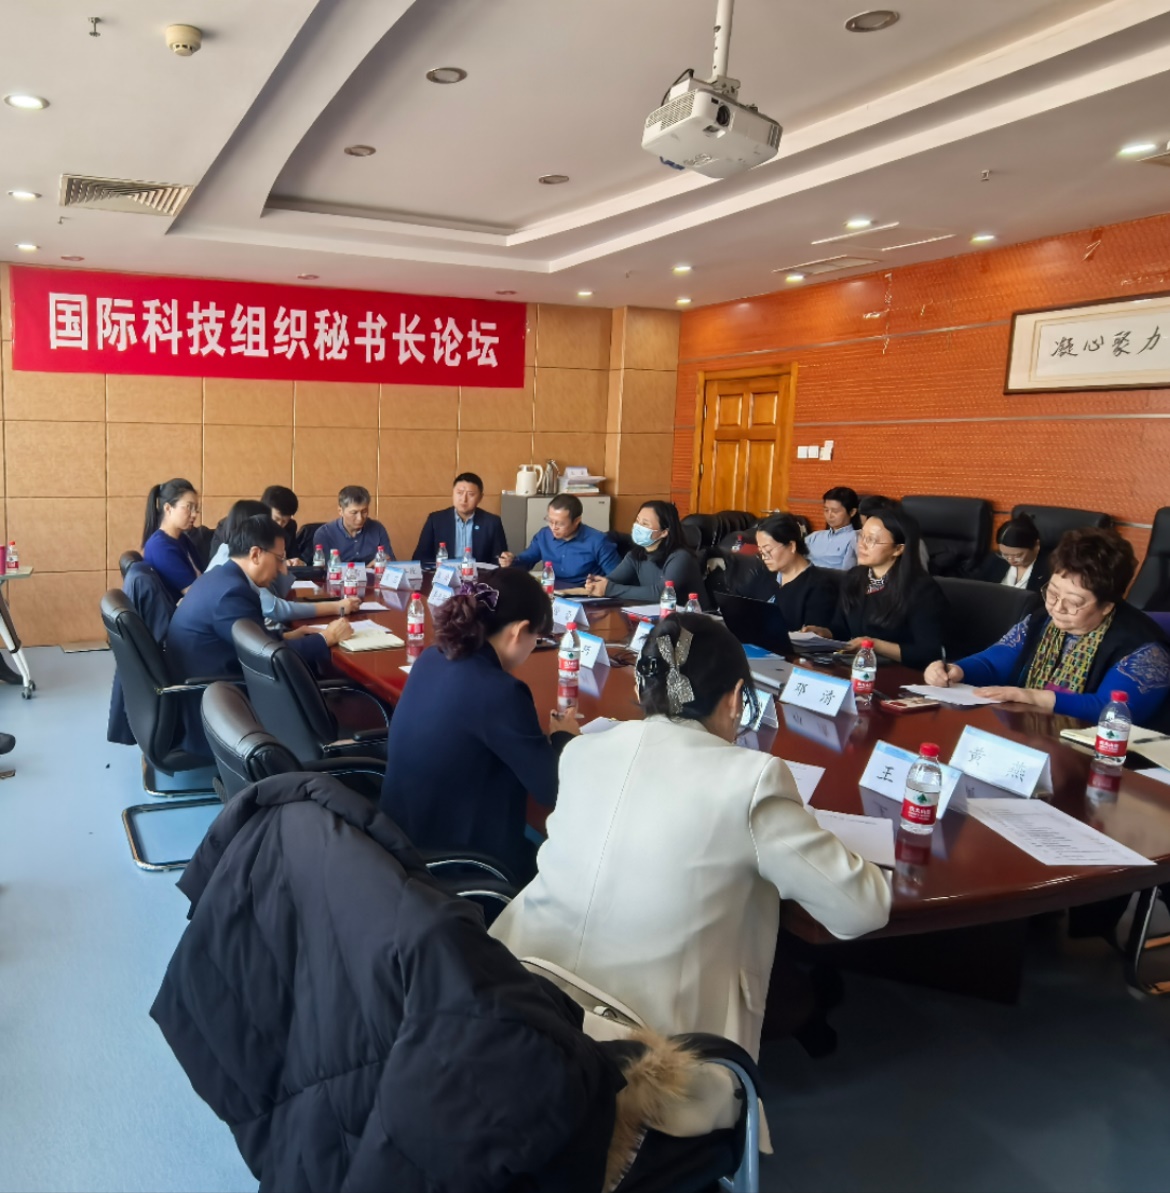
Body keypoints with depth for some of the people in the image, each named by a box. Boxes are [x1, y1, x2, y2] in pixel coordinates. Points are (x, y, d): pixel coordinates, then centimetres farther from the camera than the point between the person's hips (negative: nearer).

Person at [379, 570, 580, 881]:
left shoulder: (432, 658, -2)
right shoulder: (500, 691, -25)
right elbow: (552, 790, -16)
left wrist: (542, 736, 11)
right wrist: (563, 736, 2)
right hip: (453, 855, -8)